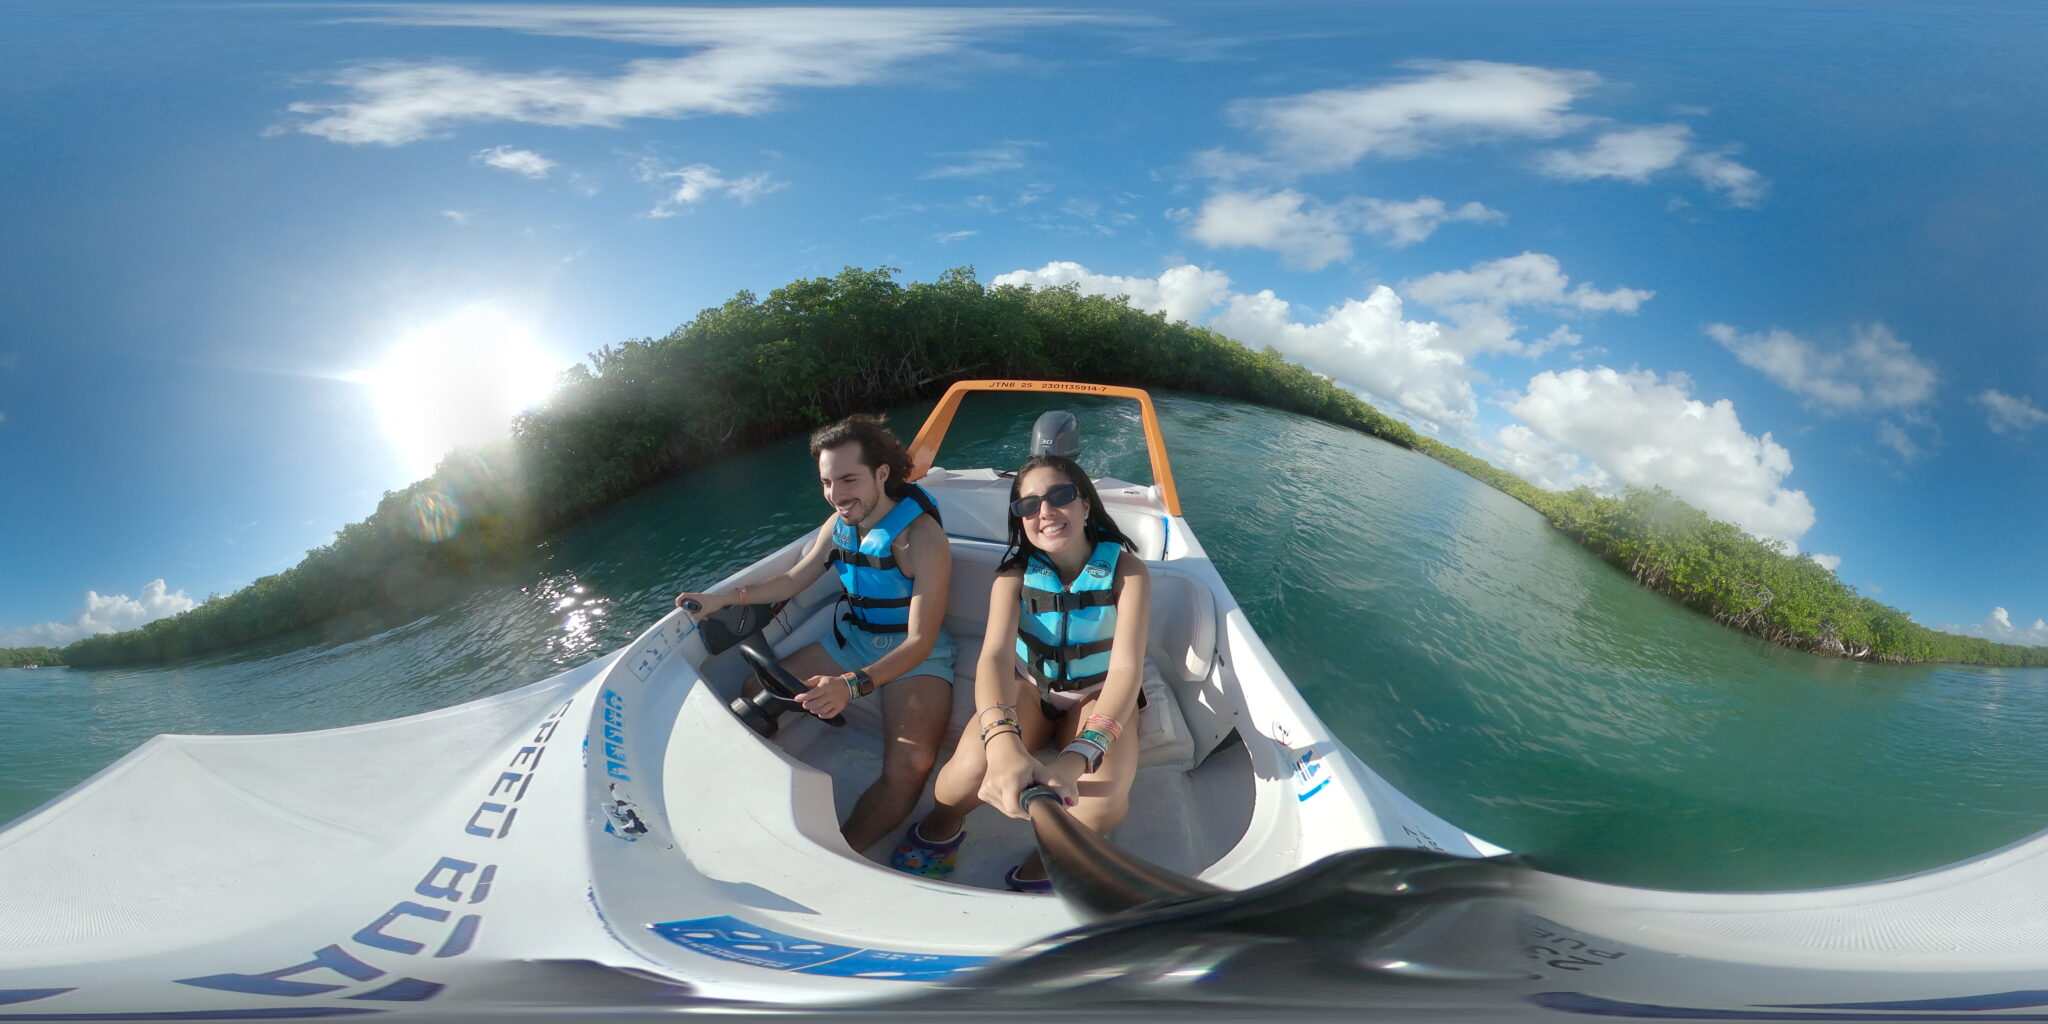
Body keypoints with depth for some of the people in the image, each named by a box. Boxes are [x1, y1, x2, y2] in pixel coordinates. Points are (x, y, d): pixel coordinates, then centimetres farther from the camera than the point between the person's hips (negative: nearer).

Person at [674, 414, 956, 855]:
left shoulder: (921, 538, -24)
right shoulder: (840, 525, -2)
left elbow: (920, 642, -27)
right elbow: (793, 580, 15)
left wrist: (853, 685, -41)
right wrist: (724, 598, 2)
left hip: (914, 655, -7)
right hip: (852, 639, 8)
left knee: (907, 771, -32)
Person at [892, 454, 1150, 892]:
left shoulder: (1125, 569, -18)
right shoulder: (1016, 573, -14)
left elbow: (1126, 666, -29)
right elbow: (995, 654, -30)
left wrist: (1078, 757, -48)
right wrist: (1003, 742, -53)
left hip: (1098, 694, -1)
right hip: (1029, 686, 1)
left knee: (1100, 804, -33)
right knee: (971, 768, -31)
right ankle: (940, 827, 3)